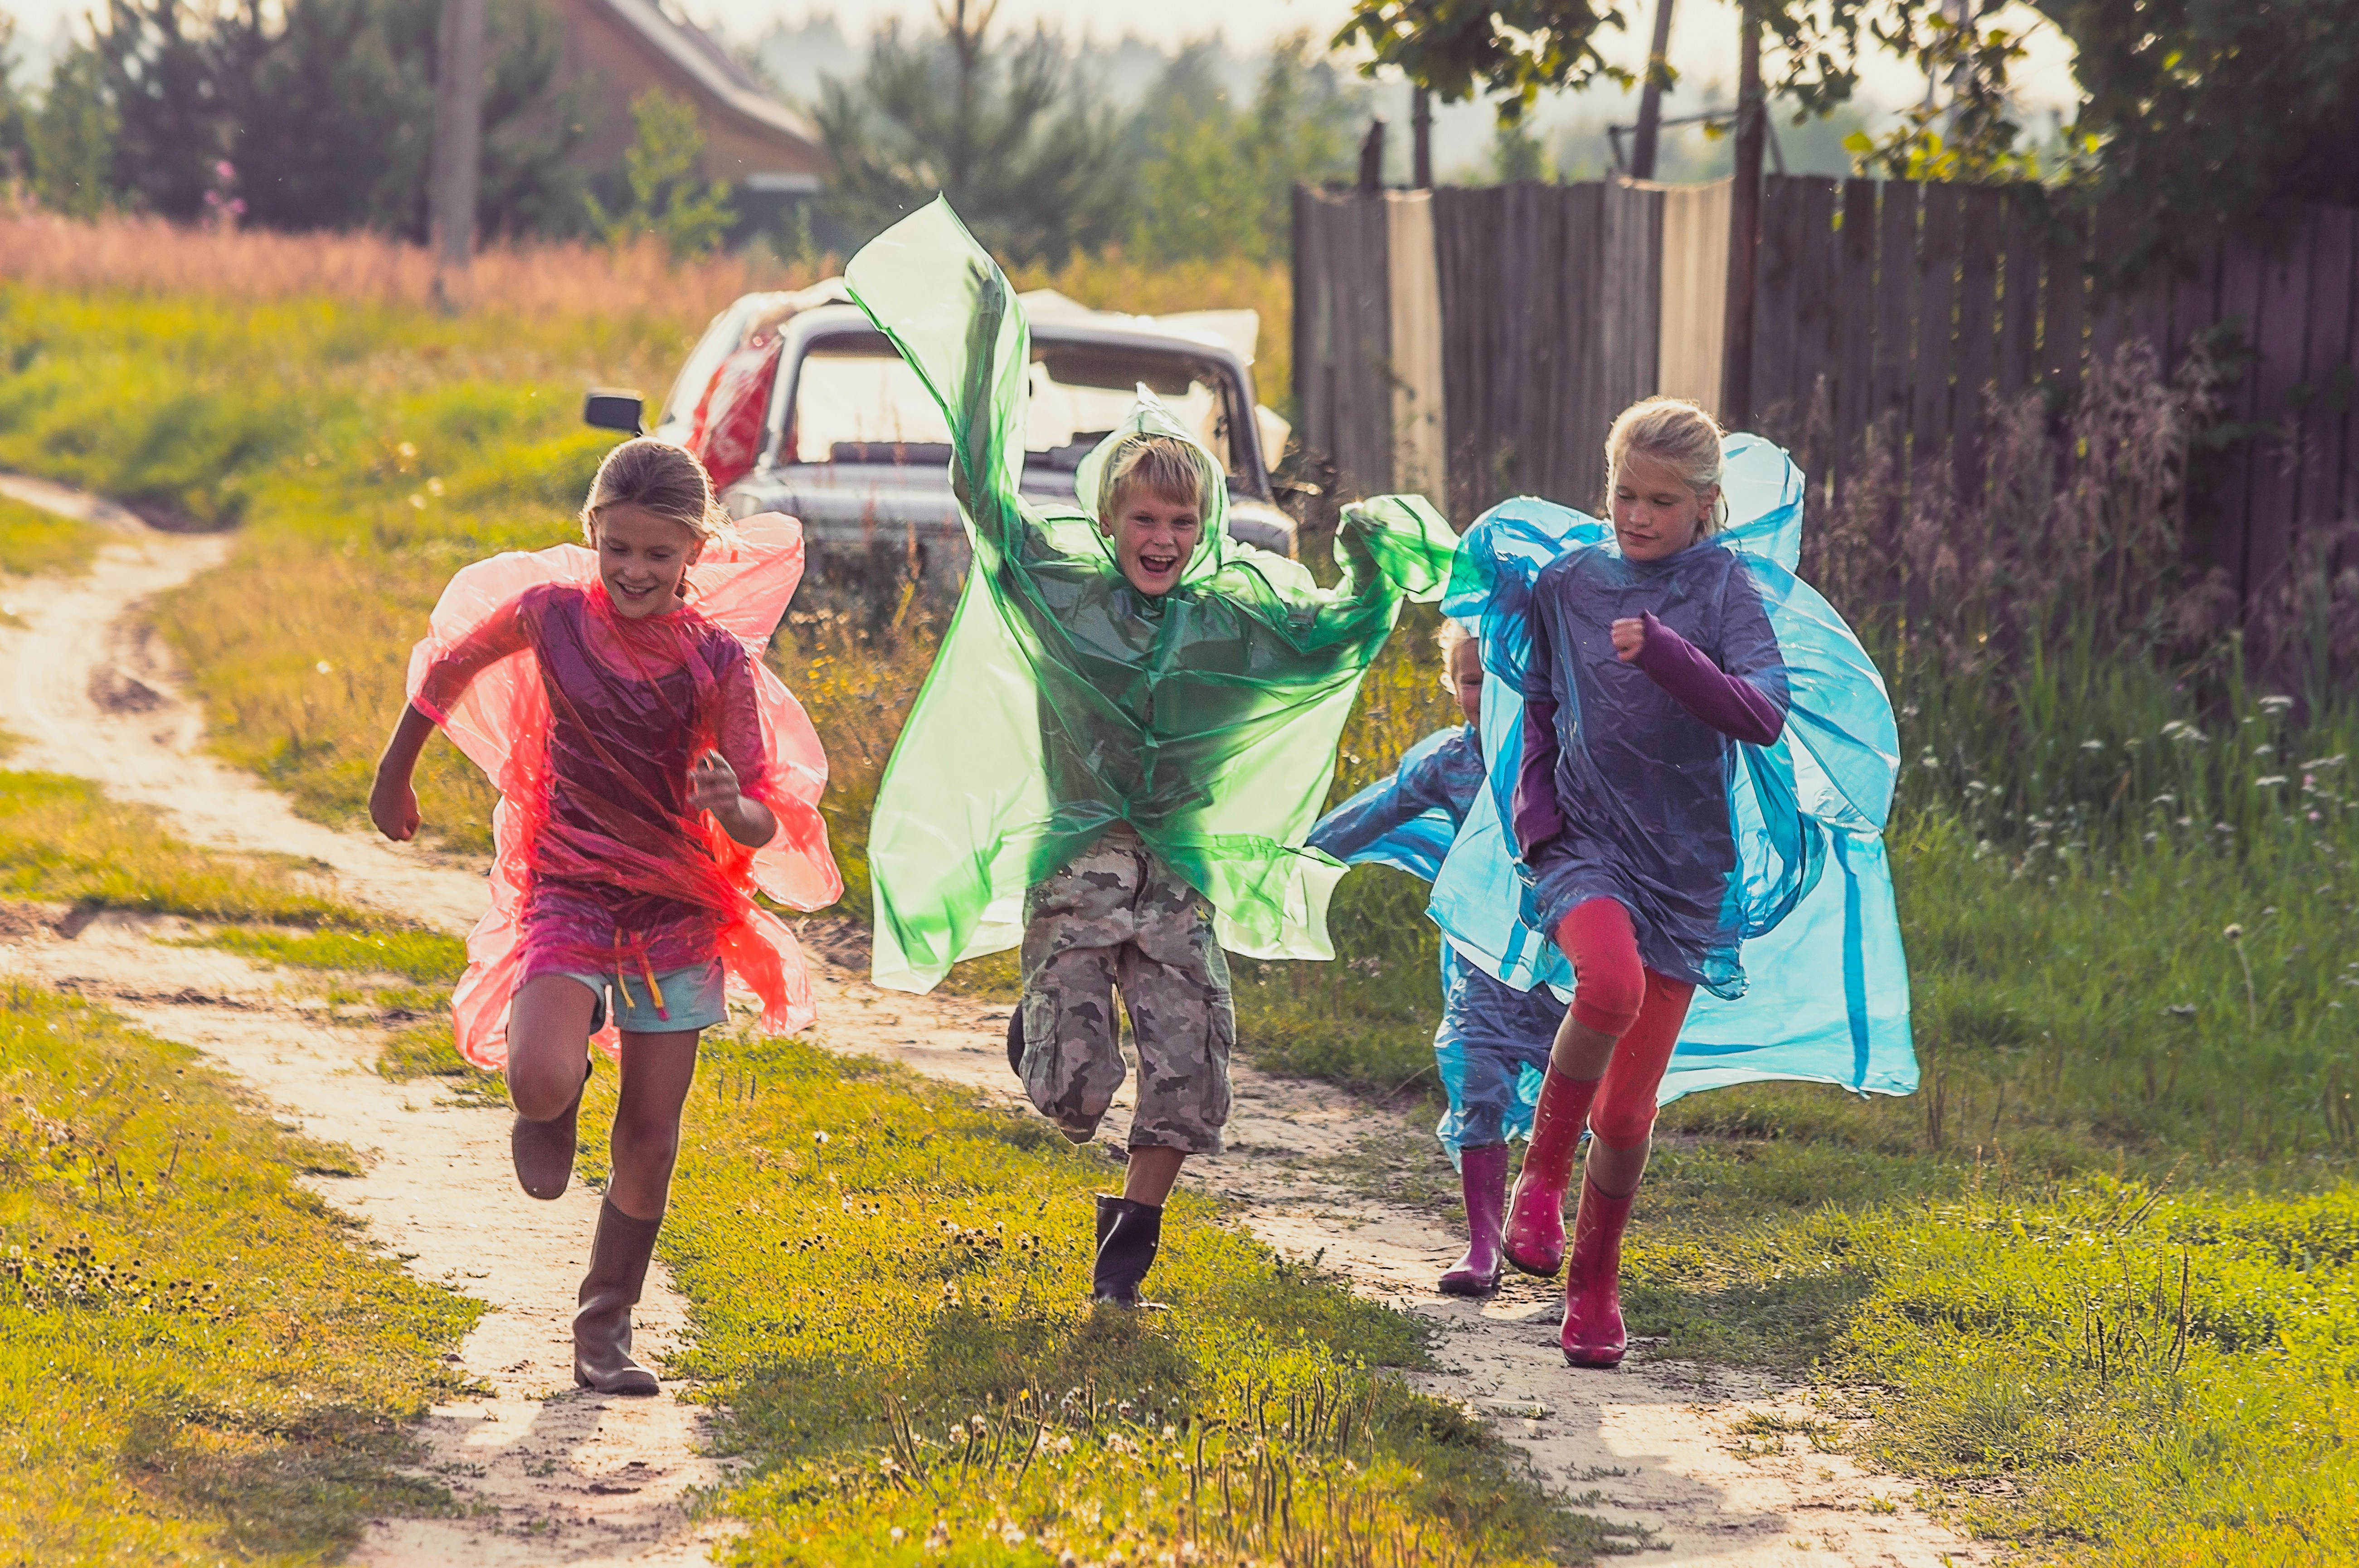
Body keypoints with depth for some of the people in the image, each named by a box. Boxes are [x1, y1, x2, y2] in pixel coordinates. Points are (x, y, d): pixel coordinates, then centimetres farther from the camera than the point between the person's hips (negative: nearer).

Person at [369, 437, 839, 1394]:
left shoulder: (718, 660, -10)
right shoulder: (552, 613, -8)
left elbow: (763, 827, -12)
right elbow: (449, 666, 12)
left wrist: (734, 808, -36)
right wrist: (395, 775, 22)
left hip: (678, 911, 1)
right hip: (568, 894, -1)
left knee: (651, 1139, 3)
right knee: (543, 1083, -27)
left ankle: (605, 1332, 21)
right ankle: (551, 1114, 12)